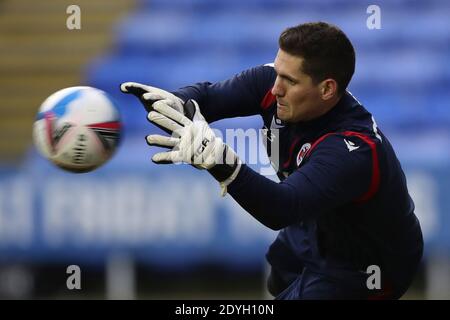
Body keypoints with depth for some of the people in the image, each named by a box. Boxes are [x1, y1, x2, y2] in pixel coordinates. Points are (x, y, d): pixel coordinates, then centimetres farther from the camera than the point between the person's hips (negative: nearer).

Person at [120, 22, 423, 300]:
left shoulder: (354, 150, -40)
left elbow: (282, 210, -52)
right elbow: (209, 95, -14)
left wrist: (220, 160, -67)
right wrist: (172, 102, -38)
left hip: (363, 269, -8)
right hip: (318, 230, 8)